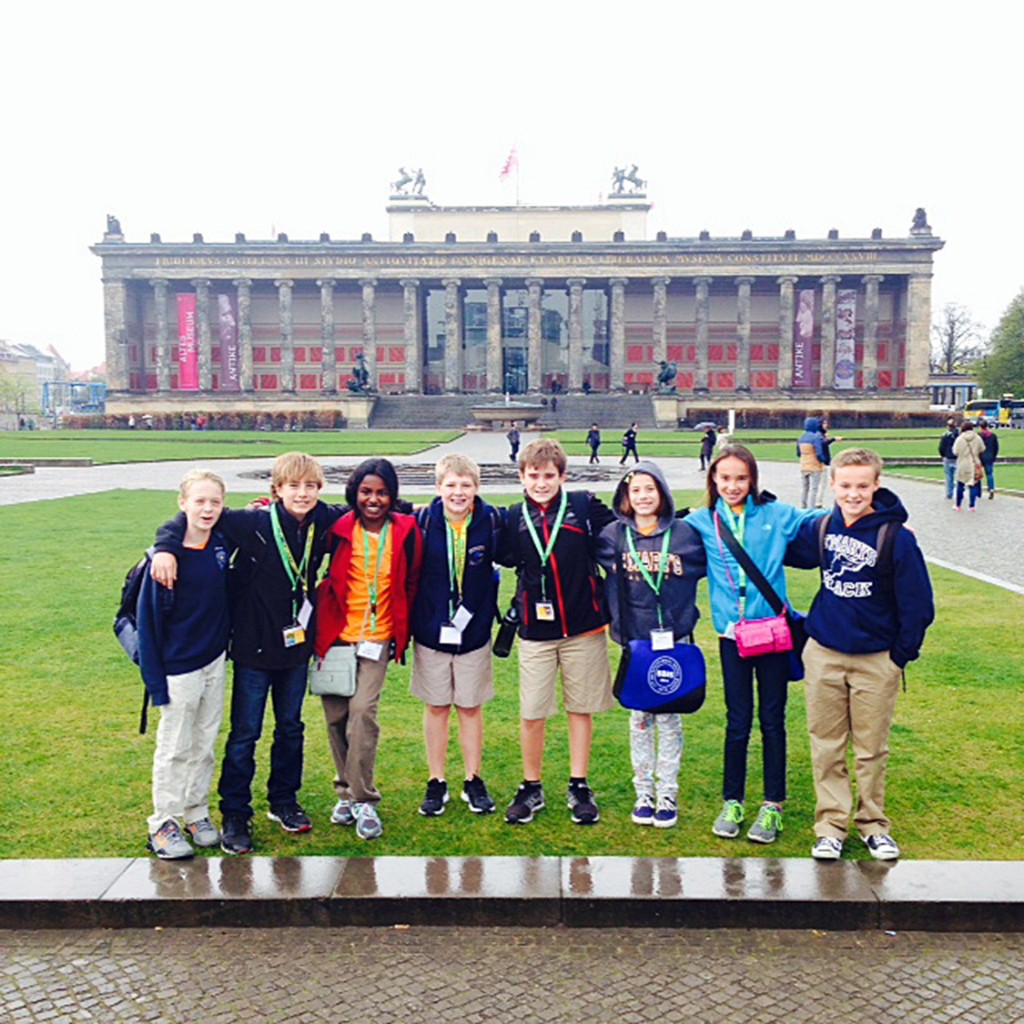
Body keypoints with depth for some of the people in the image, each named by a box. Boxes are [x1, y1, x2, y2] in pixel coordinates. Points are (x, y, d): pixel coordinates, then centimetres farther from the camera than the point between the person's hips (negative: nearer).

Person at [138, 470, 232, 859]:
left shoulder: (222, 542, -3)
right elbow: (149, 617, -14)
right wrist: (155, 678, -14)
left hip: (215, 660, 5)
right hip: (179, 666, -5)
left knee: (205, 744, 15)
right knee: (174, 748, 7)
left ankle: (197, 814, 30)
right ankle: (163, 823, 22)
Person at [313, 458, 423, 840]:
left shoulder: (406, 532, -1)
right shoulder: (339, 529, -4)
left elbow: (411, 585, 7)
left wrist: (403, 634, 7)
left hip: (377, 638, -1)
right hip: (334, 634, 1)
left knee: (363, 712, -13)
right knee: (336, 716, 6)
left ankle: (364, 800, -1)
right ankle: (347, 791, 24)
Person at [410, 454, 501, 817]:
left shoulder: (490, 520, -8)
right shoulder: (424, 521, -8)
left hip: (474, 629, 0)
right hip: (432, 630, 0)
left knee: (471, 706, 11)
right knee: (436, 706, 11)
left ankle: (473, 781, 25)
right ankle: (436, 782, 24)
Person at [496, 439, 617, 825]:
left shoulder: (584, 506, -3)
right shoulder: (515, 518, 2)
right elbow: (506, 559, 8)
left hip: (583, 626, -1)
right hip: (536, 631, 1)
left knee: (581, 708, 10)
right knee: (531, 713, 5)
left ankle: (579, 787, 25)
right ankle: (531, 788, 24)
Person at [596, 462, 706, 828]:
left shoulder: (684, 534, -3)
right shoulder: (612, 536, -1)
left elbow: (708, 566, 9)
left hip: (674, 640, -1)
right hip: (634, 640, 1)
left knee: (669, 718, 5)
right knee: (639, 718, 9)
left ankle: (668, 794, 17)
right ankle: (643, 791, 20)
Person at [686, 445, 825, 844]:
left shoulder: (775, 515, 0)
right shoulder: (701, 522, 2)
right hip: (731, 633, 0)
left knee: (772, 720, 8)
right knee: (738, 721, 9)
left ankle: (773, 806, 22)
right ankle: (732, 803, 24)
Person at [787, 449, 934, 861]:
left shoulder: (897, 538, -13)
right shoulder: (821, 529, -2)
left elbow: (918, 604, -7)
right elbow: (787, 550, 19)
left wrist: (901, 655, -3)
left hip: (876, 660, -3)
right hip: (823, 655, 3)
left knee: (871, 749, 10)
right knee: (826, 748, 8)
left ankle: (874, 825, 26)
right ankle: (831, 826, 19)